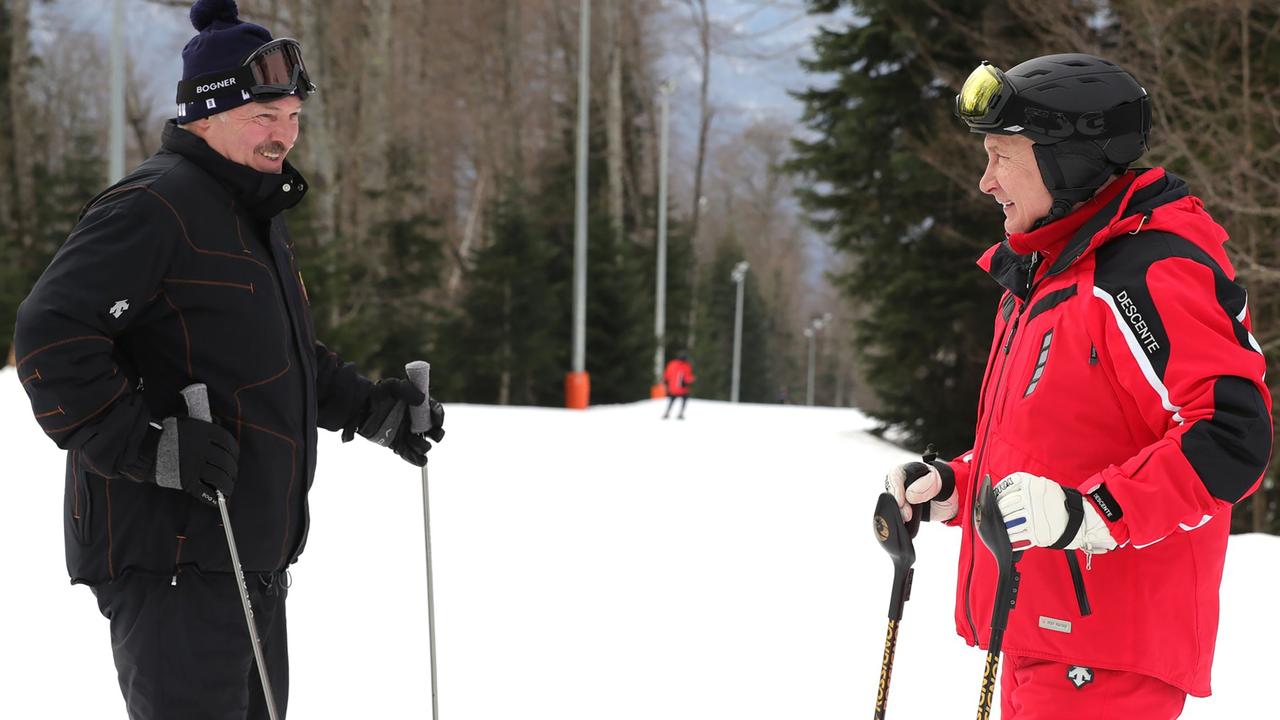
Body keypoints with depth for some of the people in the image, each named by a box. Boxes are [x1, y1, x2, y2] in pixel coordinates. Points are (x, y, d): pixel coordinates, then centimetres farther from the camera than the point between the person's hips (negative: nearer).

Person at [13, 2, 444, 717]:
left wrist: (369, 406, 19)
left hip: (252, 556, 10)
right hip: (170, 554, -10)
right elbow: (51, 335, -24)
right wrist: (150, 445, -29)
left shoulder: (257, 215, 18)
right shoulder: (154, 206, -15)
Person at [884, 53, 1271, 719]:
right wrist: (953, 489, 13)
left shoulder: (1149, 276, -15)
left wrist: (1090, 513, -28)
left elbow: (1231, 439, -23)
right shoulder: (1043, 277, 17)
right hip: (1041, 633, 10)